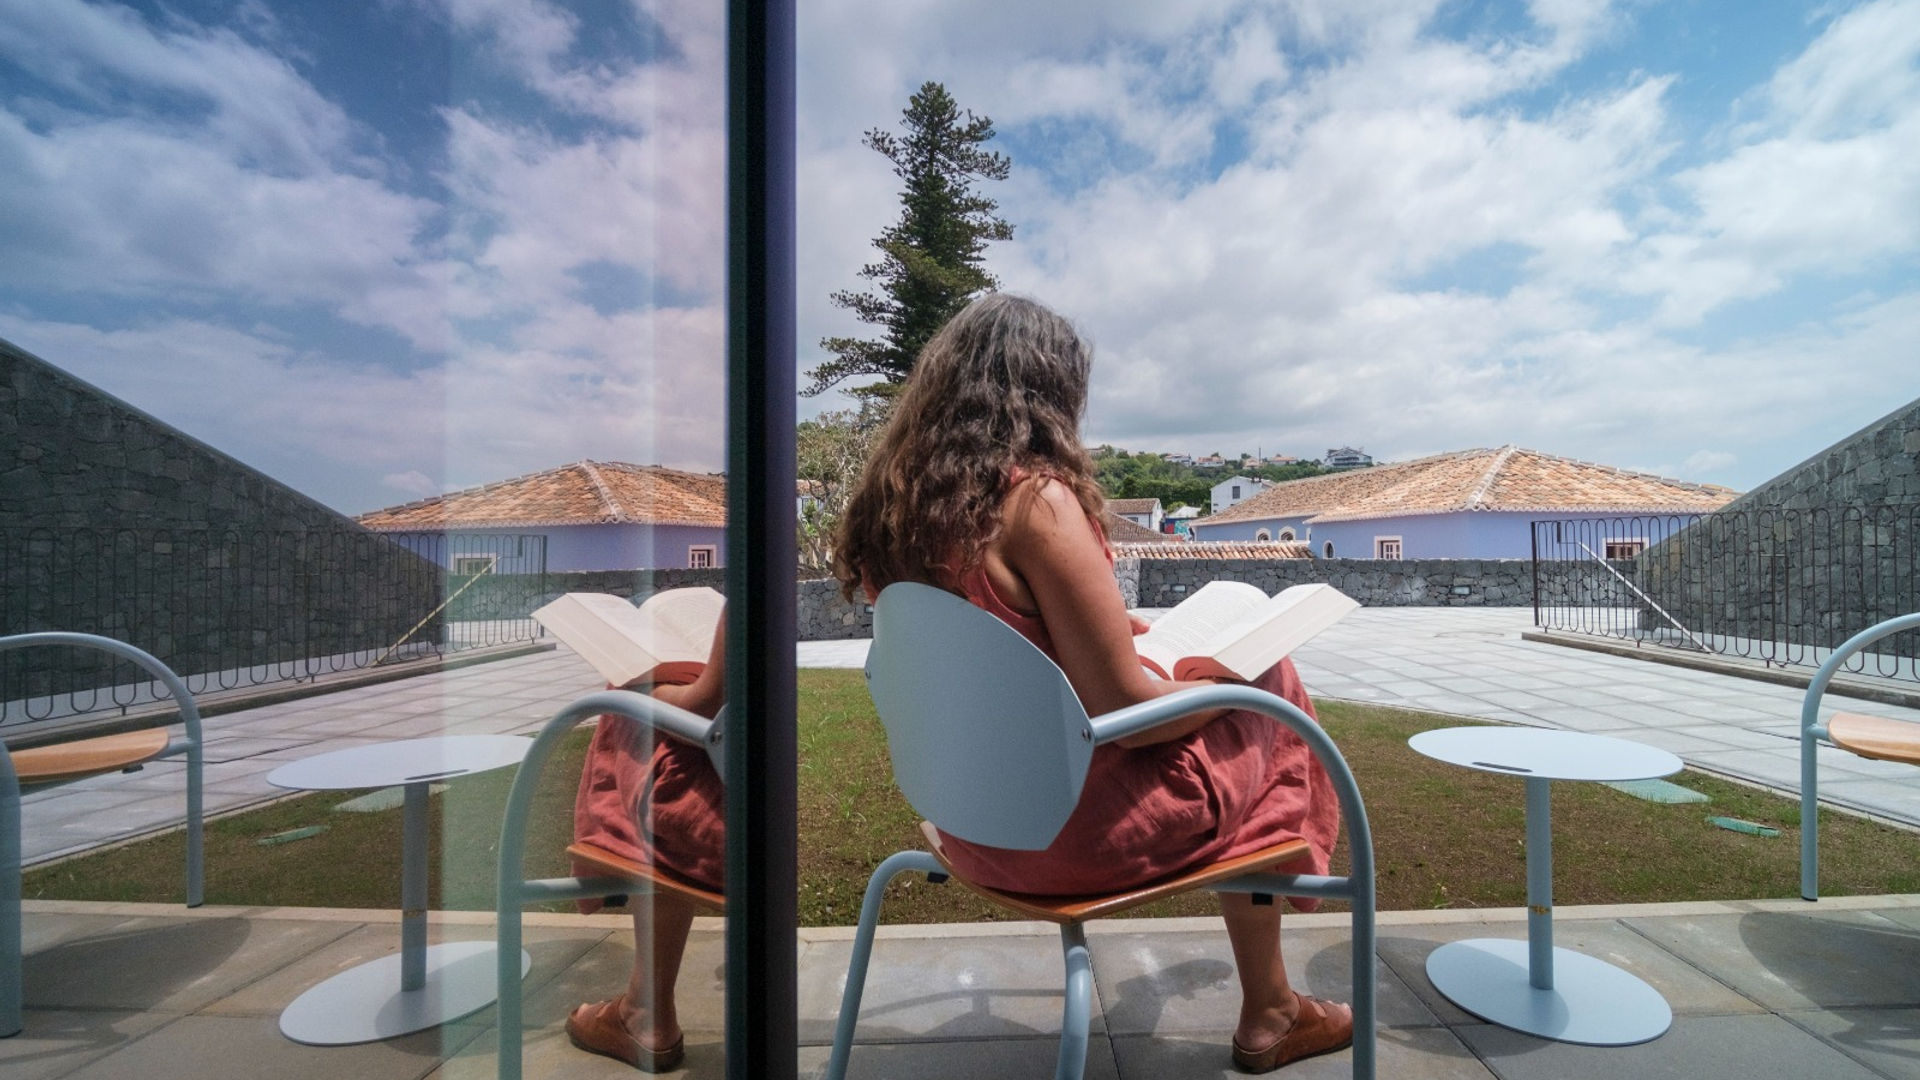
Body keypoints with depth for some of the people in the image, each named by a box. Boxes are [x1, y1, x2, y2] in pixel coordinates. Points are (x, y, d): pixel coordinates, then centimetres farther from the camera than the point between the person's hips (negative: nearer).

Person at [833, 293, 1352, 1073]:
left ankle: (1269, 1007, 37)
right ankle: (1268, 1016, 32)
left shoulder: (892, 500, 0)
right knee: (1268, 700, 12)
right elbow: (1123, 711, -20)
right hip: (1063, 829, -7)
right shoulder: (1036, 497, -24)